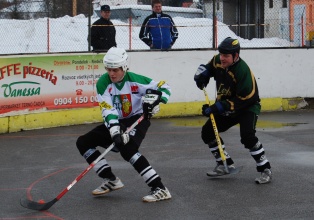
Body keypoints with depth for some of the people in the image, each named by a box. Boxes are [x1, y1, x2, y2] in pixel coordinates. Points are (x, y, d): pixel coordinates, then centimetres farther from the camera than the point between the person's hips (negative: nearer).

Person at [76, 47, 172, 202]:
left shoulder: (135, 80, -16)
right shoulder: (103, 83, -12)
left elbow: (164, 87, -10)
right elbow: (108, 110, -23)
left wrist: (154, 101, -31)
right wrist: (115, 131, -39)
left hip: (137, 119, -5)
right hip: (116, 122, 5)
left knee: (127, 148, -33)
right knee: (83, 142, -3)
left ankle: (159, 189, -33)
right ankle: (111, 180, 6)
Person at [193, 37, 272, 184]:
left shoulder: (243, 71, -31)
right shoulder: (217, 61, -9)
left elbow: (243, 100, -30)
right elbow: (206, 67, 16)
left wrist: (217, 108, -30)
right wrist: (201, 75, -9)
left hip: (247, 107, -8)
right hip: (226, 108, 8)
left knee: (247, 136, -29)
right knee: (207, 132, 4)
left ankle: (265, 170, -15)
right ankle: (225, 165, 17)